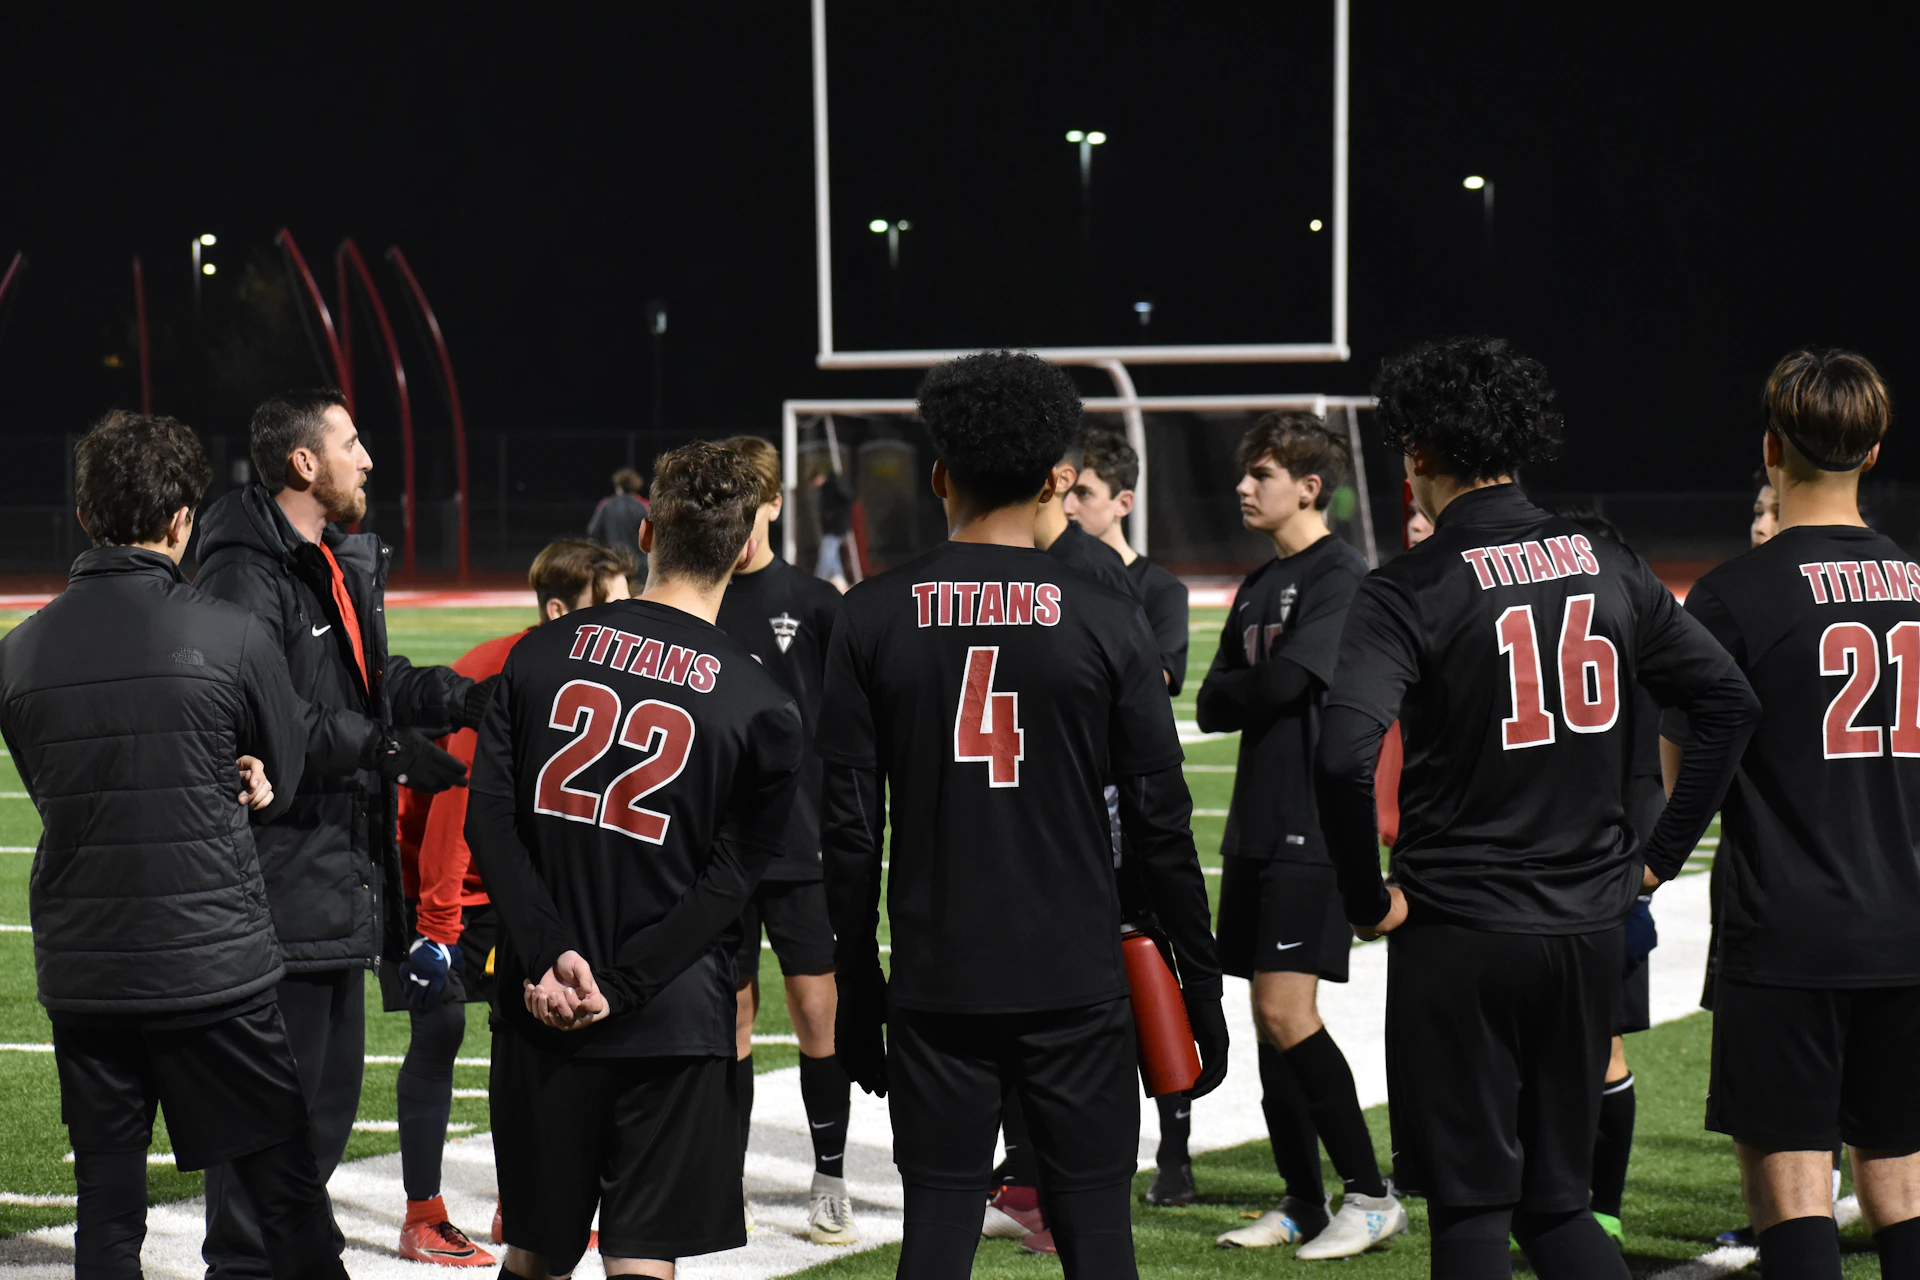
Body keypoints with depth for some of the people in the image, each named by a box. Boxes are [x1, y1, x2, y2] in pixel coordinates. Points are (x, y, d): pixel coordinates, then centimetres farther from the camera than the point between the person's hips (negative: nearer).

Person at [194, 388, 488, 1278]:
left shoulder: (344, 561, 16)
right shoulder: (246, 573, -17)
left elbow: (374, 681, 24)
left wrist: (474, 700, 11)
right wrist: (385, 747, -27)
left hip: (343, 869, 10)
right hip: (279, 883, -10)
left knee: (332, 1083, 18)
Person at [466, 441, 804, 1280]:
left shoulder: (543, 655, 3)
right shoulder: (761, 707, -5)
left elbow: (490, 818, -3)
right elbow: (730, 880, -9)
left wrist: (550, 956, -10)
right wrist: (620, 986, -11)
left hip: (541, 1011, 3)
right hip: (675, 1022, -2)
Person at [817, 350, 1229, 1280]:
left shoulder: (873, 619, 0)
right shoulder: (1106, 624, -3)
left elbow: (847, 827, 1)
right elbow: (1161, 824, -3)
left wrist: (856, 990, 9)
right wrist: (1201, 986, 6)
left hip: (935, 986, 1)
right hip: (1079, 986, -1)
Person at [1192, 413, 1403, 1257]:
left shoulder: (1340, 575, -9)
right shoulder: (1259, 585, 18)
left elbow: (1283, 682, -19)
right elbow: (1214, 706, 12)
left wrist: (1237, 686, 0)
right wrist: (1249, 690, -8)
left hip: (1312, 829, -9)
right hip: (1257, 828, 9)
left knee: (1289, 1014, -13)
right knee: (1268, 1016, 9)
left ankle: (1371, 1196, -5)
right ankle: (1303, 1203, 16)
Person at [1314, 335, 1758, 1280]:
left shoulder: (1408, 592, -12)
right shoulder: (1606, 566, 4)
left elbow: (1344, 757, -25)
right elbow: (1731, 703, 8)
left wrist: (1368, 900, -11)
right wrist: (1660, 853, 12)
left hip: (1458, 932, -5)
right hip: (1590, 927, 5)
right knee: (1558, 1201, 16)